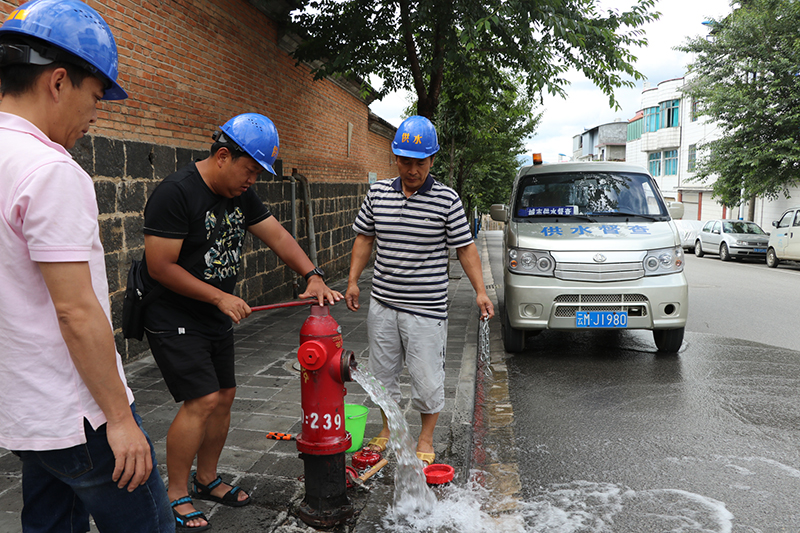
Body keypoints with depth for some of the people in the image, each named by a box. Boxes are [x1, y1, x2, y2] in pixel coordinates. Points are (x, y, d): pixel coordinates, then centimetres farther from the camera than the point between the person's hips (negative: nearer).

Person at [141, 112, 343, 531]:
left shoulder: (241, 194, 4)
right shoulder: (176, 193, -21)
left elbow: (277, 236, 6)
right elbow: (161, 266, -22)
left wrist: (313, 276, -8)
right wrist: (220, 297, -19)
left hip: (216, 319, 8)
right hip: (173, 318, -8)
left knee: (224, 397, 11)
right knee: (202, 401, -11)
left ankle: (207, 480, 30)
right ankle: (176, 495, 8)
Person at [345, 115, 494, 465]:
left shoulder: (447, 200, -7)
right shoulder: (378, 193, 3)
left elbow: (465, 247, -3)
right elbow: (364, 239, 12)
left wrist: (480, 290, -10)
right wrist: (353, 281, 6)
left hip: (426, 307, -4)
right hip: (382, 303, 4)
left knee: (427, 376, 5)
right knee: (382, 371, 16)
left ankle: (426, 440, 27)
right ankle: (389, 430, 37)